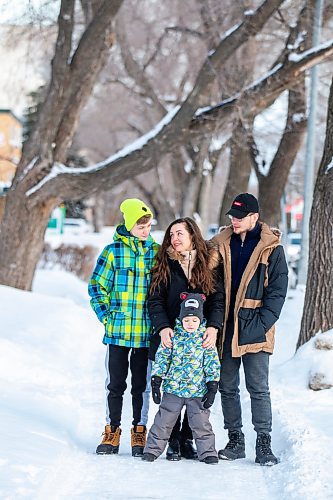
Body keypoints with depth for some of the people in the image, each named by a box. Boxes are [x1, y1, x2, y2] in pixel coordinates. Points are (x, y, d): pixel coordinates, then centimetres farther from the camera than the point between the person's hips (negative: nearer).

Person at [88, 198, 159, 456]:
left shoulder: (157, 252, 3)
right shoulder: (113, 251, -2)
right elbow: (97, 285, 3)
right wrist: (107, 316, -4)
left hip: (147, 332, 1)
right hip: (118, 331, -1)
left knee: (141, 384, 8)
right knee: (115, 383, 6)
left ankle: (139, 431, 18)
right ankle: (112, 431, 16)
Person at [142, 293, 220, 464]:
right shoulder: (173, 336, 0)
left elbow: (213, 363, 3)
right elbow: (161, 358, 3)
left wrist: (212, 387, -3)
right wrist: (156, 381, -3)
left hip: (198, 391, -1)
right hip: (173, 389, 1)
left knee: (201, 423, 1)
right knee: (163, 421, 5)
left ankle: (207, 452, 11)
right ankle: (152, 449, 14)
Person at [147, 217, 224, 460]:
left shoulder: (210, 262, 3)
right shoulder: (165, 264, 4)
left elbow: (218, 299, 0)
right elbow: (155, 300, 0)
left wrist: (213, 326, -16)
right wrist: (163, 327, -15)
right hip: (171, 339, 0)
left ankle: (187, 440, 12)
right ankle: (173, 442, 8)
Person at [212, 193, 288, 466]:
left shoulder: (271, 248, -2)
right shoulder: (220, 245, 9)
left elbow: (277, 290, -4)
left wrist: (261, 324, -13)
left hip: (255, 331, -4)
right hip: (225, 330, 4)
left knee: (259, 388, -4)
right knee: (228, 387, 9)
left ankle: (264, 444, 1)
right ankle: (235, 440, 18)